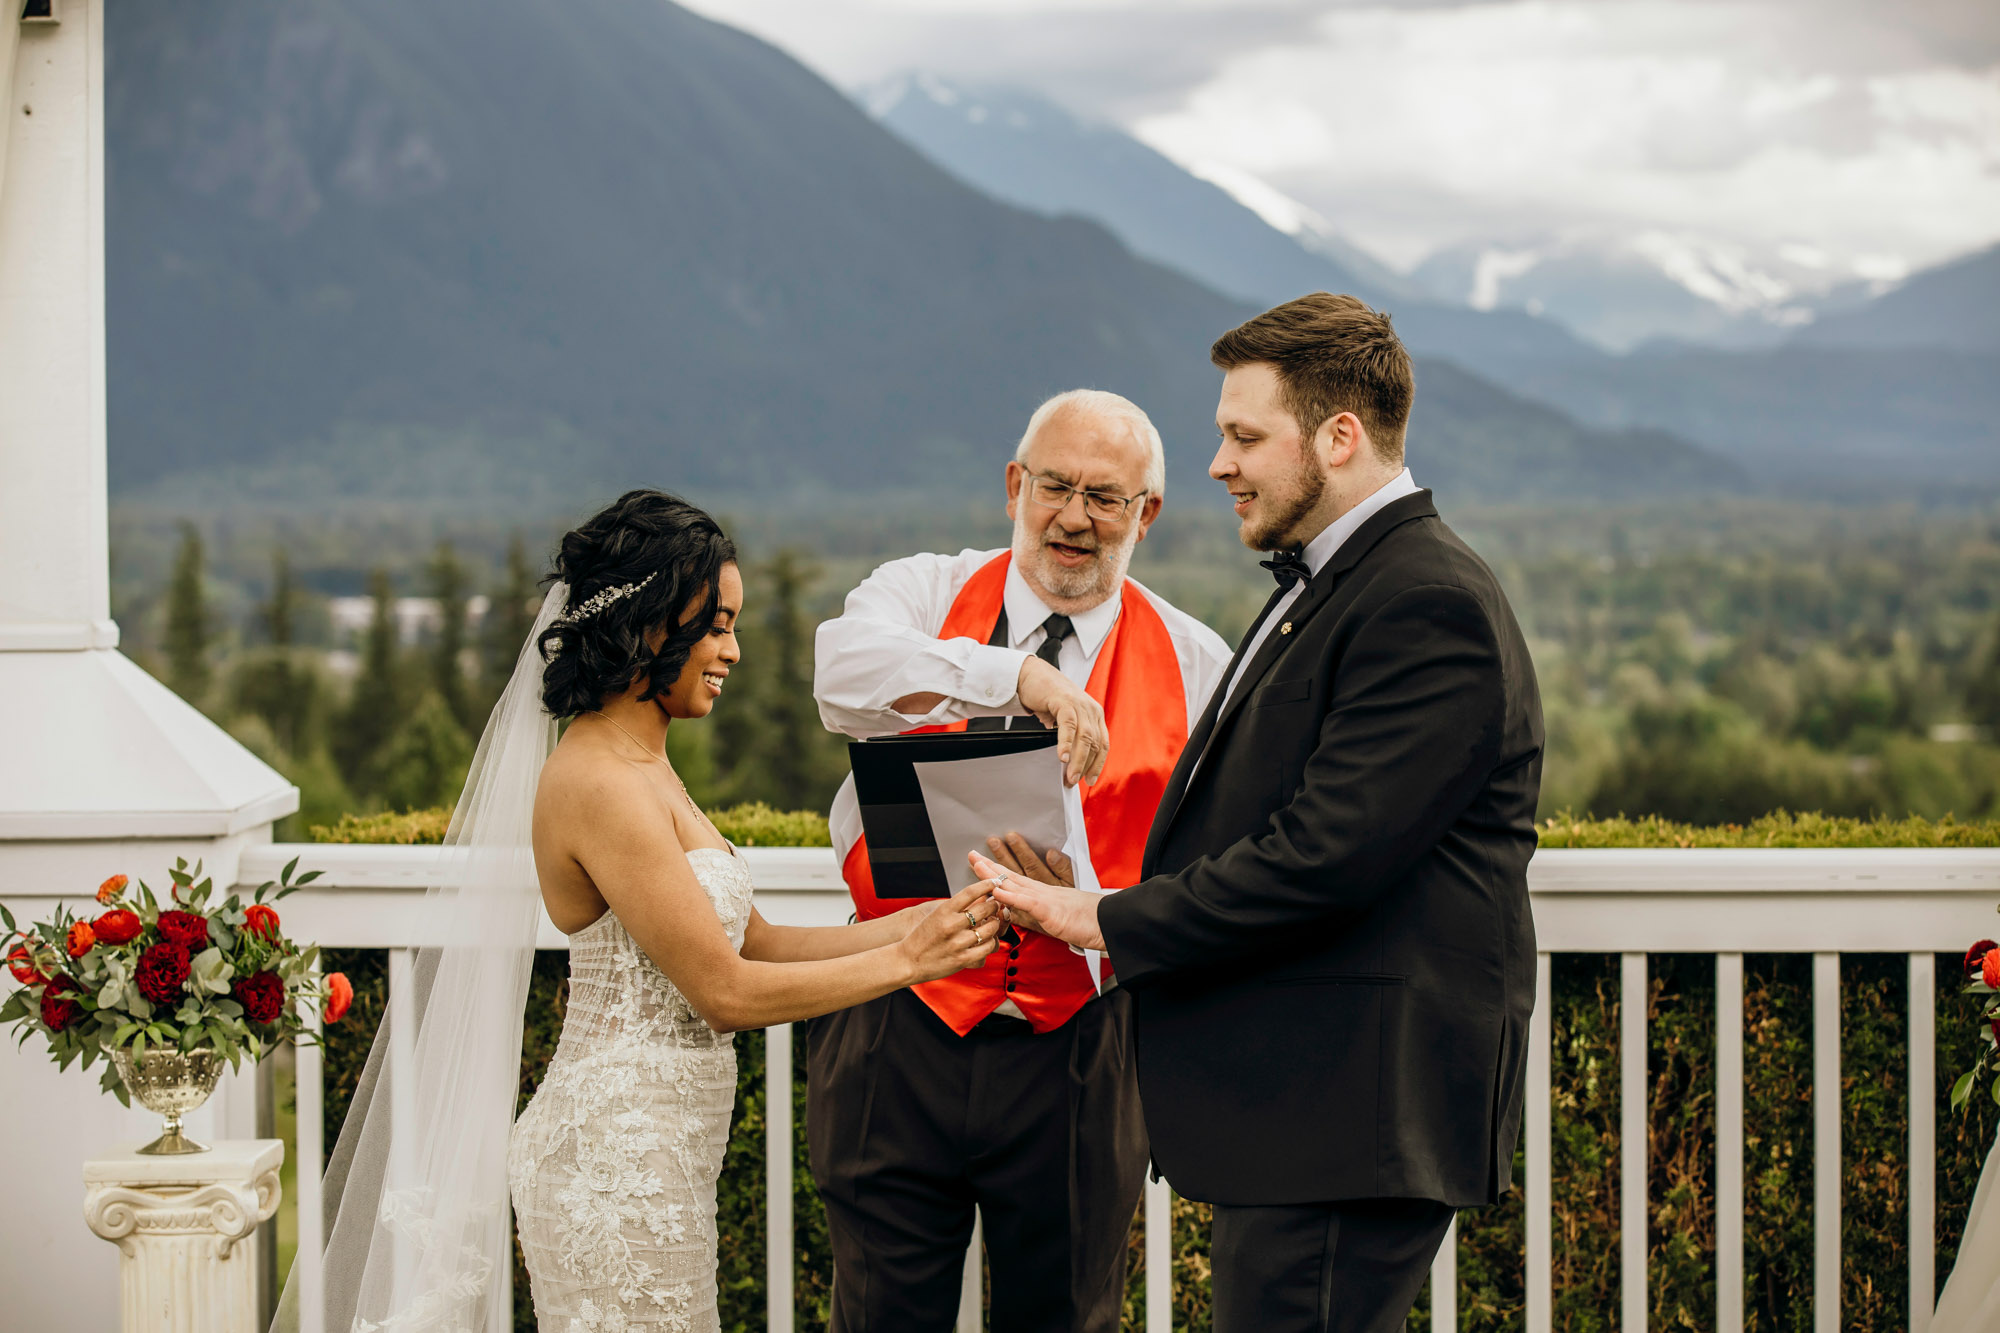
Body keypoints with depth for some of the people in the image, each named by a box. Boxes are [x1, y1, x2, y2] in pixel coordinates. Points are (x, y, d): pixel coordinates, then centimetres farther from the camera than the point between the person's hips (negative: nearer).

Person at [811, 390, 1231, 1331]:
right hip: (897, 1040, 0)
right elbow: (848, 671, -21)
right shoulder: (921, 593, 3)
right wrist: (1021, 676, -35)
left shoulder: (1196, 665, 5)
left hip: (1076, 1057, 0)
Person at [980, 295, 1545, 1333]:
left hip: (1352, 1119, -11)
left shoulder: (1429, 606, -15)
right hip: (1302, 1109, 11)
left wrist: (1113, 924, -13)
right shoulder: (1325, 586, 20)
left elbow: (1325, 857, -22)